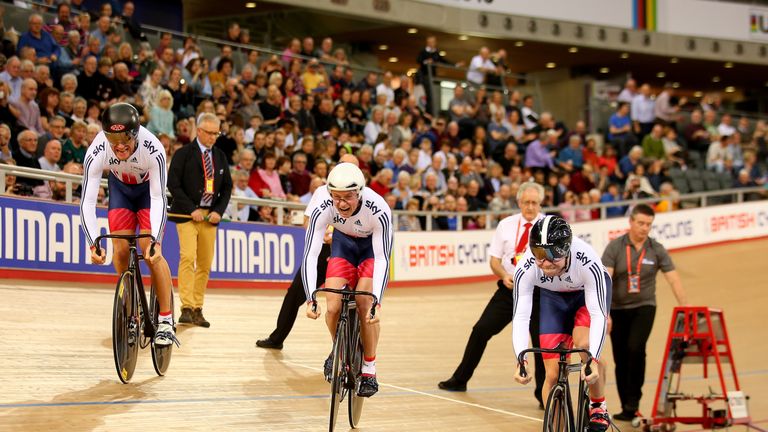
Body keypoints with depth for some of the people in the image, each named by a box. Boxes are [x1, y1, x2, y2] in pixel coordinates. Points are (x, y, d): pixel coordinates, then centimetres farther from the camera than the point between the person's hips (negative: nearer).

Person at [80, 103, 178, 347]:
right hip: (120, 187, 2)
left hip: (149, 187, -2)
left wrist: (156, 240, -46)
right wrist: (93, 244, -44)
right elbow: (87, 201, -33)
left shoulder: (153, 150, -39)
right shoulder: (96, 153, -34)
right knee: (120, 249, -9)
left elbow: (158, 198, -36)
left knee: (150, 251, -17)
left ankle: (166, 320, -11)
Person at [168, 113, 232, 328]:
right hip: (187, 214, -5)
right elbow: (173, 184, -8)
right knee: (187, 258, -17)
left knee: (205, 263, 4)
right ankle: (186, 308, -20)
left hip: (210, 216, 5)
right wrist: (191, 209, -13)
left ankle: (198, 309, 10)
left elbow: (227, 187, 16)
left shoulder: (220, 156, 13)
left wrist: (219, 211, 0)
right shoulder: (183, 154, -2)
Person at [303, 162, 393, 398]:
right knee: (333, 307, -15)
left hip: (373, 244, -2)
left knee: (365, 304, -20)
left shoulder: (379, 210, -38)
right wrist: (311, 300, -40)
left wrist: (376, 303, -44)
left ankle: (369, 369, -3)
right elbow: (310, 254, -32)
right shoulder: (323, 207, -33)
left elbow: (382, 259, -35)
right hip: (343, 241, 2)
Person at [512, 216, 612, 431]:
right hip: (553, 297, 2)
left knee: (584, 344, -29)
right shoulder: (525, 269, -33)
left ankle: (599, 406, -5)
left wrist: (593, 360, -48)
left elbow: (598, 314, -38)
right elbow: (520, 316, -30)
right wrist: (520, 360, -43)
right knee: (553, 374, -6)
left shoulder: (587, 263, -40)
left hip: (589, 291, -2)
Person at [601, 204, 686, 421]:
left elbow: (674, 280, -6)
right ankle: (627, 408, 16)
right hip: (618, 308, 1)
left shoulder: (657, 250, -3)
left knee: (636, 348, -24)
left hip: (644, 307, 0)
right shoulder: (615, 247, -7)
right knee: (621, 360, 3)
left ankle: (633, 400, -11)